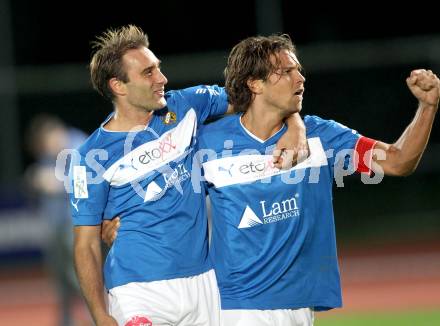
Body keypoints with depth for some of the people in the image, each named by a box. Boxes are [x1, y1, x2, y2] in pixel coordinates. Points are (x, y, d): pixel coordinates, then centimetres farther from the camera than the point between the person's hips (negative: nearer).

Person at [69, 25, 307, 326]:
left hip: (203, 280, 5)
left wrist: (295, 127, -4)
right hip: (139, 291, -4)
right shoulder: (93, 157, -7)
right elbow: (87, 245, -6)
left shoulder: (184, 106, 5)